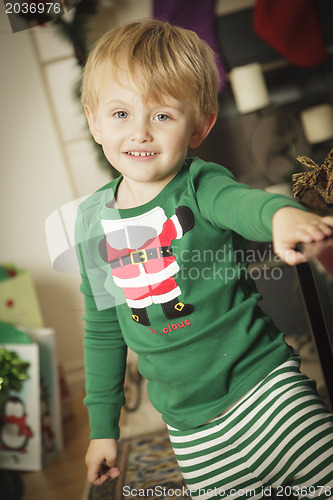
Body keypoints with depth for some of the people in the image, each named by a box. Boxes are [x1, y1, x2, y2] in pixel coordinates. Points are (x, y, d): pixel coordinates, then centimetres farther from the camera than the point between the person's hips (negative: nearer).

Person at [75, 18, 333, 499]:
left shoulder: (200, 186, -12)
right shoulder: (93, 219, 0)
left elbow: (243, 202, -37)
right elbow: (103, 330, 10)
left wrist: (282, 214, -62)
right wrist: (103, 425, 14)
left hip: (265, 387, -3)